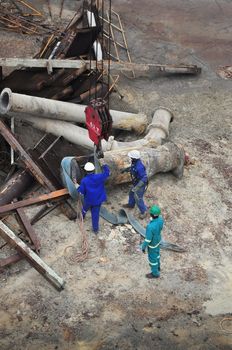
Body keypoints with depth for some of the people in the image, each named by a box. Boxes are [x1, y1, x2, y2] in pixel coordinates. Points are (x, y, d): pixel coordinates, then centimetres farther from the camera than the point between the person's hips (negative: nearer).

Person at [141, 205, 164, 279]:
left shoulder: (150, 227, -46)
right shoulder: (160, 219, -24)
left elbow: (148, 239, -31)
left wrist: (143, 247, -12)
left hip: (152, 244, -7)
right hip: (158, 239, 7)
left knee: (152, 258, 20)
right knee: (156, 253, 33)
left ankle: (155, 273, 44)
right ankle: (157, 267, 59)